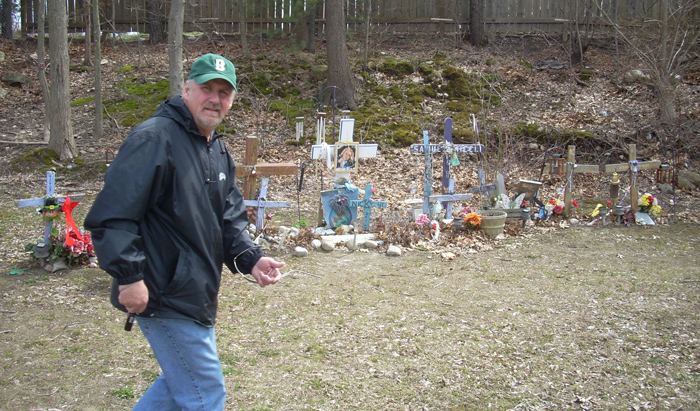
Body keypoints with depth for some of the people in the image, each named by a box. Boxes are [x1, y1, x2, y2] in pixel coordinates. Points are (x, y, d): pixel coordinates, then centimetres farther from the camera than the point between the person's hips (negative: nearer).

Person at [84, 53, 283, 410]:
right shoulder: (154, 138, -16)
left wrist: (250, 259, -4)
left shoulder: (219, 152, 13)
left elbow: (230, 220, 13)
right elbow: (111, 215, -23)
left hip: (195, 296, 10)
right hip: (164, 297, -10)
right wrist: (129, 276, -26)